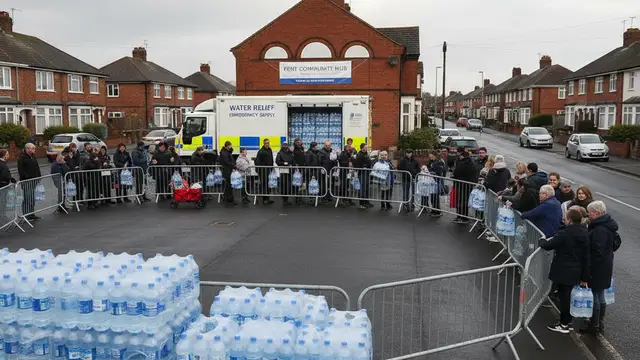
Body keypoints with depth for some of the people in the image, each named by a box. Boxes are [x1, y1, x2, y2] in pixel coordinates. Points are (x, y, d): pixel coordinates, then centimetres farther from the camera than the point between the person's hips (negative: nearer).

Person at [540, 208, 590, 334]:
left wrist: (542, 241, 6)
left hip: (563, 272, -7)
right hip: (576, 272, 7)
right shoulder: (585, 234, 3)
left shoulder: (565, 234, -22)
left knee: (564, 297, 3)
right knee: (568, 296, 18)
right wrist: (585, 277, 13)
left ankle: (564, 324, 13)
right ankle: (567, 321, 29)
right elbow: (586, 257, 7)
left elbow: (548, 245, -18)